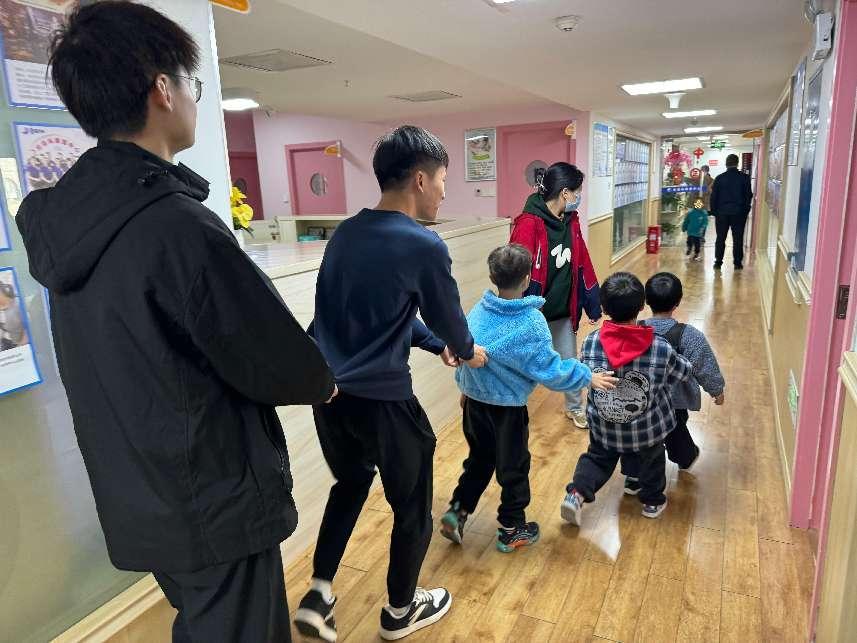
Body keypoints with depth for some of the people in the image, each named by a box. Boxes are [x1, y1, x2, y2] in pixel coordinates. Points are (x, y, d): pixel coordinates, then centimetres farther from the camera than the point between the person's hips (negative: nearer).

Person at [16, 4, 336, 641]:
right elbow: (288, 368, -19)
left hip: (138, 500, 8)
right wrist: (323, 380, 3)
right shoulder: (180, 227, -28)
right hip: (216, 506, -8)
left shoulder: (66, 216, -1)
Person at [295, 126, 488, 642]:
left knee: (351, 482, 30)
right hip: (380, 399, -7)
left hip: (327, 390, 7)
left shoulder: (346, 232, 7)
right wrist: (469, 351, 19)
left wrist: (436, 345, 21)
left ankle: (318, 596, 31)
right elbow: (449, 319, -3)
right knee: (413, 507, 17)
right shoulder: (424, 246, -15)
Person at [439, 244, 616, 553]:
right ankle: (512, 530, 29)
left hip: (475, 400, 5)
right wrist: (587, 376, -4)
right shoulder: (532, 322, -19)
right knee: (513, 468, 14)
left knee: (480, 459, 25)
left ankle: (457, 510, 23)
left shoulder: (477, 313, -4)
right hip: (508, 408, -5)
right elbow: (549, 369, -17)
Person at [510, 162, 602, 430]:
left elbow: (582, 264, 9)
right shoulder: (528, 224, -21)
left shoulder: (571, 221, 2)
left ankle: (574, 407, 42)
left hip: (563, 310, 6)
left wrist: (592, 303, 12)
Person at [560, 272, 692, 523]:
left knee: (598, 458, 27)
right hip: (648, 428, -1)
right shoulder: (661, 349, -23)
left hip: (603, 427, 1)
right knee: (652, 461, 29)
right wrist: (687, 363, 19)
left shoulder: (590, 343, -19)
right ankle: (653, 501, 48)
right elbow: (684, 372, -3)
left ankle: (577, 493, 10)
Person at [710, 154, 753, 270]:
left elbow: (713, 196, 0)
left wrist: (714, 211, 8)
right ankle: (738, 263, 8)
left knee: (720, 238, 8)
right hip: (739, 213, 0)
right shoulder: (744, 177, -4)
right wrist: (746, 210, 11)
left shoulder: (719, 178, -3)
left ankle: (718, 262, 9)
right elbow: (749, 195, 0)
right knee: (738, 239, 6)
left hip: (722, 212, 1)